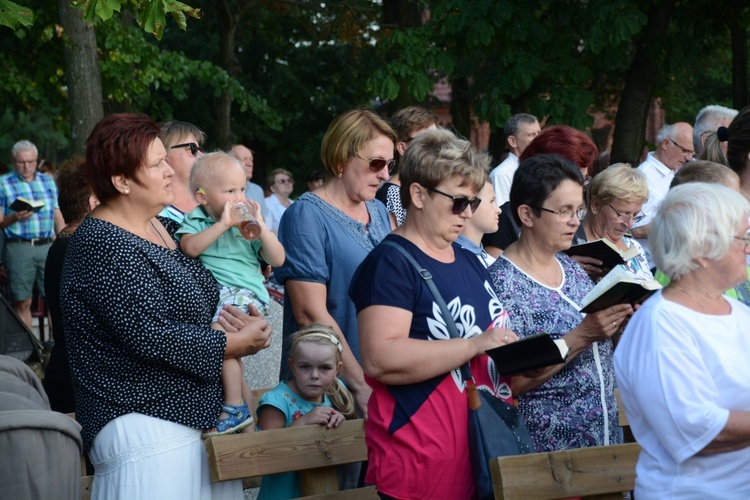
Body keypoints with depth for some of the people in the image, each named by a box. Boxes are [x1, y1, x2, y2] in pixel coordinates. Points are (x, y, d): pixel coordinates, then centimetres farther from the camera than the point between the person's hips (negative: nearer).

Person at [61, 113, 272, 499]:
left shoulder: (162, 227, 13)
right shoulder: (103, 246, -15)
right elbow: (150, 336, -21)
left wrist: (235, 320, 5)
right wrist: (235, 344, -12)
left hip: (194, 419, 9)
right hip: (142, 422, -9)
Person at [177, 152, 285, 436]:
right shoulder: (196, 220, 9)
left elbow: (277, 260, 4)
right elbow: (190, 248, -14)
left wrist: (260, 226, -6)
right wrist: (224, 224, -17)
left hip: (246, 291, -3)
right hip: (211, 295, 3)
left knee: (219, 330, -27)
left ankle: (235, 408, -22)